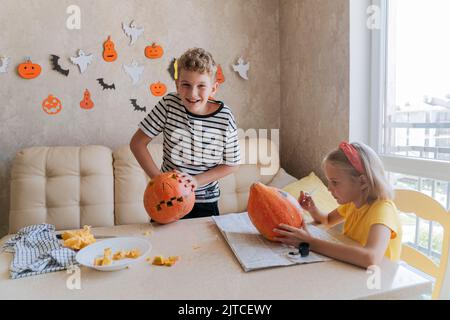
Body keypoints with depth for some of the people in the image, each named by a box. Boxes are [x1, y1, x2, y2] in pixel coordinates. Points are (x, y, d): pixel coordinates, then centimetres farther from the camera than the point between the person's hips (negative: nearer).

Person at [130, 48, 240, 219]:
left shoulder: (225, 118, -18)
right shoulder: (169, 104, -16)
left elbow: (232, 164, -7)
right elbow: (137, 143, -10)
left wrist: (197, 180, -18)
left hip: (204, 201, 0)